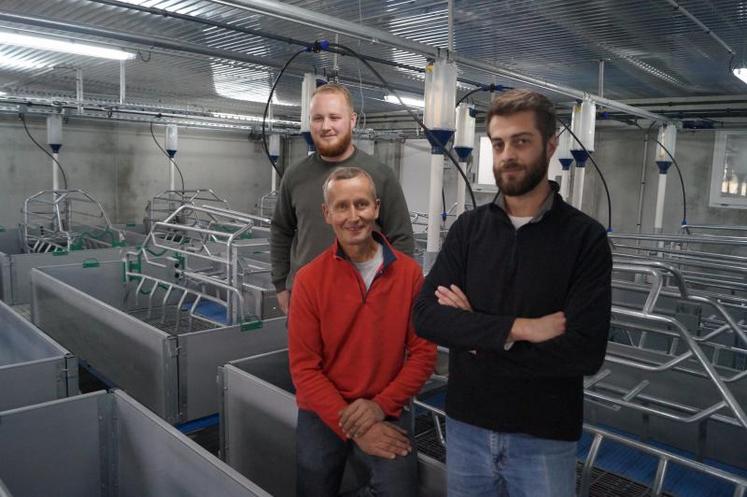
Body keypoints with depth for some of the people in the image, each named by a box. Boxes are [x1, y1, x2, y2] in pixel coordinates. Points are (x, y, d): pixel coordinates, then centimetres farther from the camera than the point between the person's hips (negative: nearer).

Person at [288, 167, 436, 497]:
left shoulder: (409, 272, -7)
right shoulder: (309, 279, -10)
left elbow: (423, 353, -3)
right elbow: (304, 367, -8)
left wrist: (381, 405, -13)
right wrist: (352, 428, -14)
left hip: (385, 414, 0)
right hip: (322, 415, 1)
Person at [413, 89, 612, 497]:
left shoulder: (586, 237, -10)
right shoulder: (468, 228, -1)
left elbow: (585, 352, -20)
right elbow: (425, 316, -12)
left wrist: (474, 332, -15)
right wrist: (517, 328, -22)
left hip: (544, 438, -2)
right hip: (465, 425, 3)